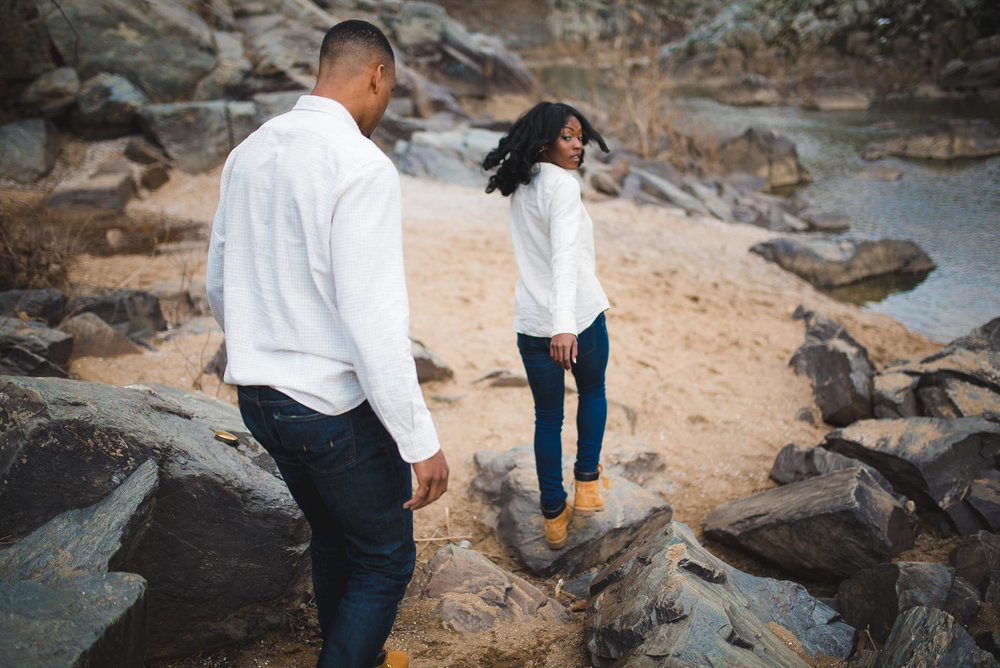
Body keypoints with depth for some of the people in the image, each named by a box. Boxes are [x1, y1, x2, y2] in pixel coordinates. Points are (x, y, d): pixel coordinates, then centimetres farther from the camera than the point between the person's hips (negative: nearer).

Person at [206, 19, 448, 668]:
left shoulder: (250, 153, 5)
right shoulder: (362, 166, -20)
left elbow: (220, 285, 13)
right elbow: (374, 317, -25)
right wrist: (421, 442, -19)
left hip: (259, 397, 8)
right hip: (337, 408, -8)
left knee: (332, 535, 27)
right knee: (385, 560, 13)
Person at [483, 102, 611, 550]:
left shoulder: (519, 186, 6)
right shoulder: (562, 185, -17)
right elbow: (565, 256, -32)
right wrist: (565, 325, -42)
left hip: (533, 323, 5)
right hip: (580, 316, -5)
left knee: (547, 418, 14)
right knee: (593, 392, 25)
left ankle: (554, 518, 21)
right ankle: (587, 483, 23)